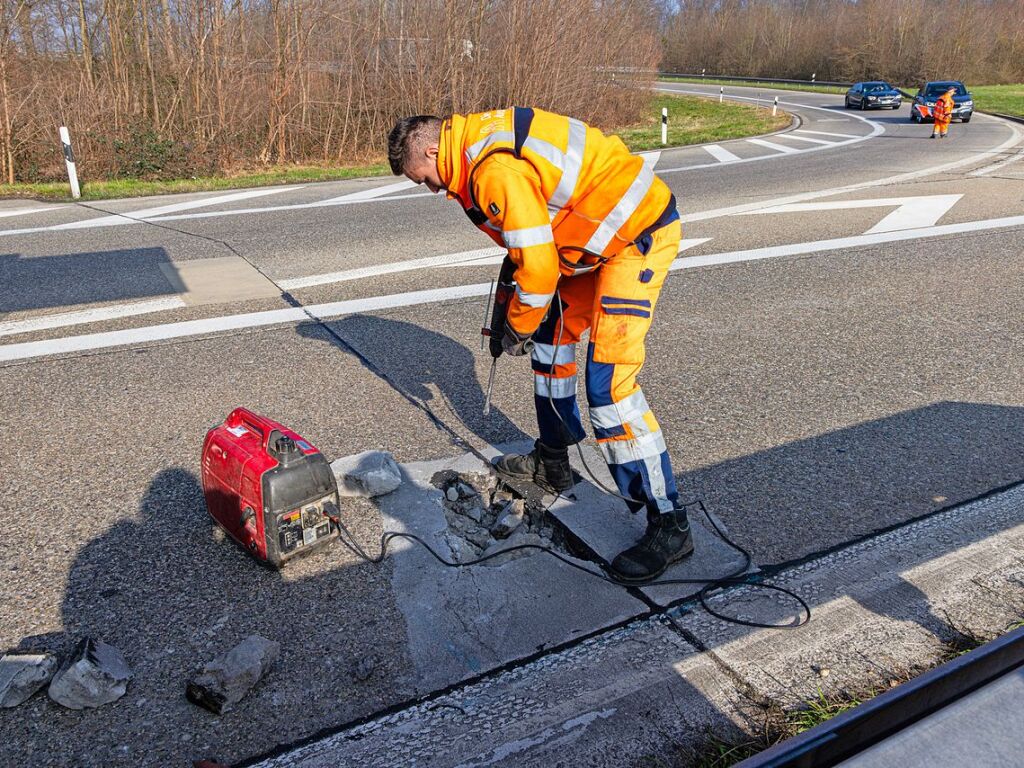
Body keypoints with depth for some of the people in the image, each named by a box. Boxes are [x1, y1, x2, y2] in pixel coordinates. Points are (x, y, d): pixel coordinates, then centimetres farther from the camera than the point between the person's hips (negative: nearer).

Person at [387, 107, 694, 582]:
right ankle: (552, 462, 34)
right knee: (552, 333, 17)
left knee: (608, 383, -15)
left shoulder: (496, 170, -23)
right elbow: (528, 234, 19)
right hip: (605, 232, 11)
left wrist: (517, 327, -8)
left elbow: (539, 267, -23)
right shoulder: (482, 139, 9)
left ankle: (668, 525, -5)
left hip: (640, 235, -11)